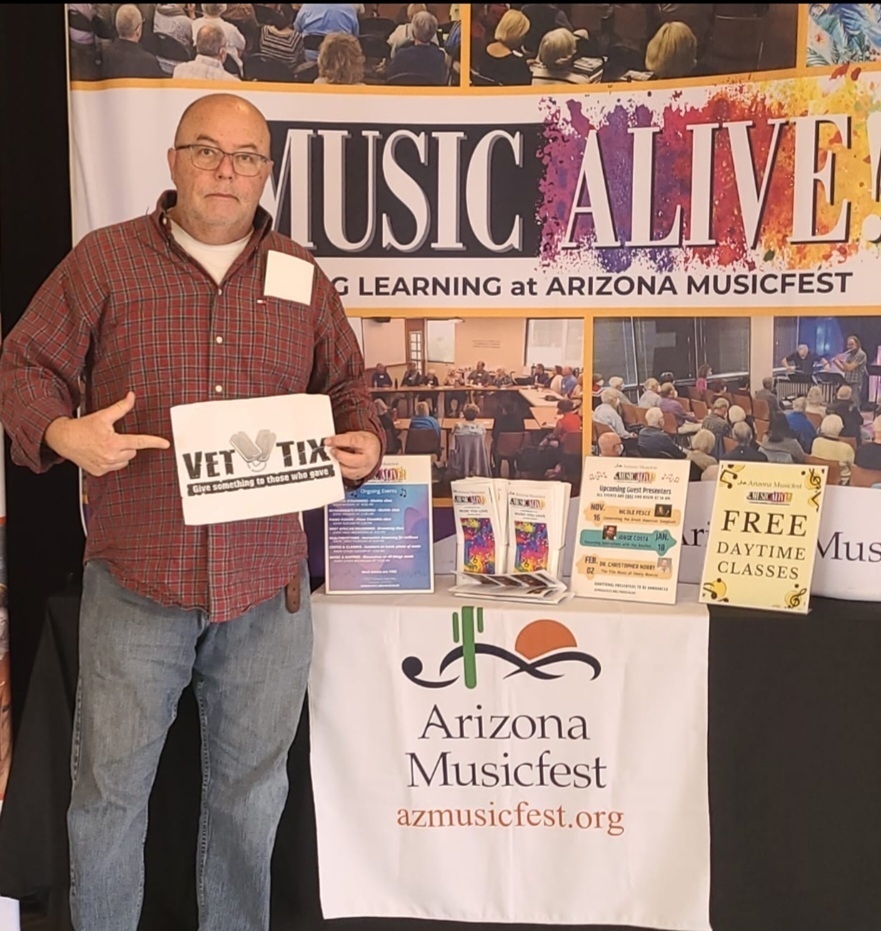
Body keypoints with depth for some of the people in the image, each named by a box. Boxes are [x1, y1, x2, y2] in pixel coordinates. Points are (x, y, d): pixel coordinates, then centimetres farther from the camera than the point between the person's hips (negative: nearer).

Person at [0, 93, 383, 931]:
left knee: (251, 786, 16)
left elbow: (346, 386, 16)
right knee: (109, 785, 10)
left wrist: (363, 443, -5)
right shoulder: (102, 261, 1)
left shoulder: (302, 277, 9)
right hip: (136, 578, -2)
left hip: (267, 583, 3)